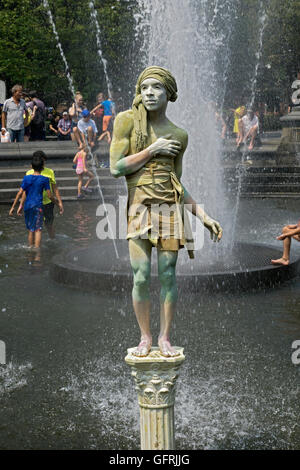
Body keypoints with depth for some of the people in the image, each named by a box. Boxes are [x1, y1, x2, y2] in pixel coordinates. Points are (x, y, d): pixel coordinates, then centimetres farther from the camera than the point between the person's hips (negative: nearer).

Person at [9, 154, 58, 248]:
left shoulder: (26, 178, 2)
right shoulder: (44, 179, -4)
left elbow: (20, 193, 0)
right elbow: (49, 195, -3)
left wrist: (13, 207, 5)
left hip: (27, 206, 3)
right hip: (38, 206, -3)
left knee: (30, 230, 15)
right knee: (38, 230, -7)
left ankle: (30, 248, 25)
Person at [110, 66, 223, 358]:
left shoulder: (178, 136, 10)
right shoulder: (127, 121, 1)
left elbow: (178, 183, 14)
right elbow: (116, 168, -7)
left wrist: (204, 216, 9)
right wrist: (152, 150, -8)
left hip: (170, 207, 2)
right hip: (139, 208, -2)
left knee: (168, 275, 1)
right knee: (141, 276, -4)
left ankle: (165, 338, 14)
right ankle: (145, 337, 13)